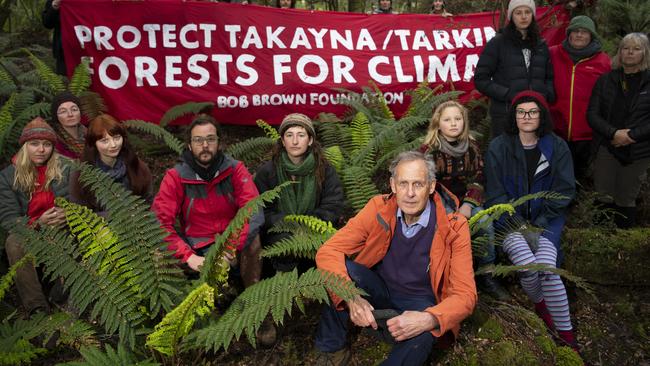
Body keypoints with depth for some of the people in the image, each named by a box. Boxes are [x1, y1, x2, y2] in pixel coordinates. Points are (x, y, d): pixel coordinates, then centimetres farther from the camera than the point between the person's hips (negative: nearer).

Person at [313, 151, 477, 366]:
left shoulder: (454, 227, -19)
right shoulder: (379, 209, -15)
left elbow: (465, 295, -20)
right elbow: (327, 252, -20)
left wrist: (429, 319, -41)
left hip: (420, 302, -2)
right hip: (379, 290, 3)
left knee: (421, 336, -37)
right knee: (339, 268, -27)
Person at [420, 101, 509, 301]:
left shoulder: (472, 147, 5)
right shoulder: (428, 150, -4)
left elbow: (478, 180, 3)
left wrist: (468, 205, -15)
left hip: (466, 201, 3)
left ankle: (486, 273, -10)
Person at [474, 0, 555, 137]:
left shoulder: (541, 45, 15)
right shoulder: (498, 43, 1)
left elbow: (549, 77, 22)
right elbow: (481, 79, -4)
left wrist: (547, 95, 0)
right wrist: (508, 95, -14)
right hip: (505, 115, -4)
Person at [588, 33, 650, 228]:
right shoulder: (606, 80, 7)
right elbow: (592, 114, 0)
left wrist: (631, 136, -15)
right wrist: (614, 133, -13)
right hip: (607, 148, 2)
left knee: (626, 200, 4)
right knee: (604, 196, 2)